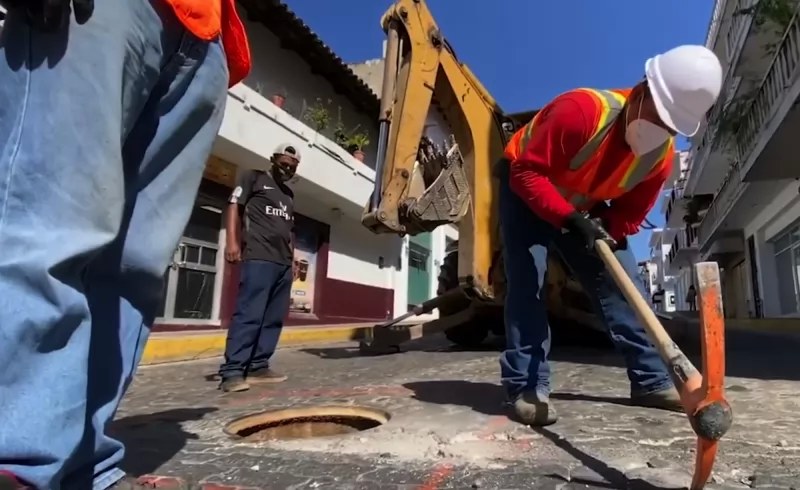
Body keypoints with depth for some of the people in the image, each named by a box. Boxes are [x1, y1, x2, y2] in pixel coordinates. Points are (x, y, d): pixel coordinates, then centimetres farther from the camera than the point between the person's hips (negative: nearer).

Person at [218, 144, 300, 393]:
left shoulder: (289, 195, 27)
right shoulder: (253, 178, 9)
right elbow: (234, 206, 0)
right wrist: (232, 241, -13)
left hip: (284, 263, 7)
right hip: (259, 258, -7)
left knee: (274, 317, 3)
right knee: (249, 314, -13)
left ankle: (258, 366, 8)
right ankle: (232, 371, -11)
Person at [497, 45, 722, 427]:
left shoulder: (662, 154, -12)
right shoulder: (581, 110, -32)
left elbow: (630, 216, -6)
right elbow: (527, 173, -34)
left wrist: (599, 229, -26)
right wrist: (572, 219, -41)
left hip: (587, 208, 6)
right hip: (525, 190, -5)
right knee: (527, 277, -21)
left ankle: (651, 381, 8)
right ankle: (526, 388, -17)